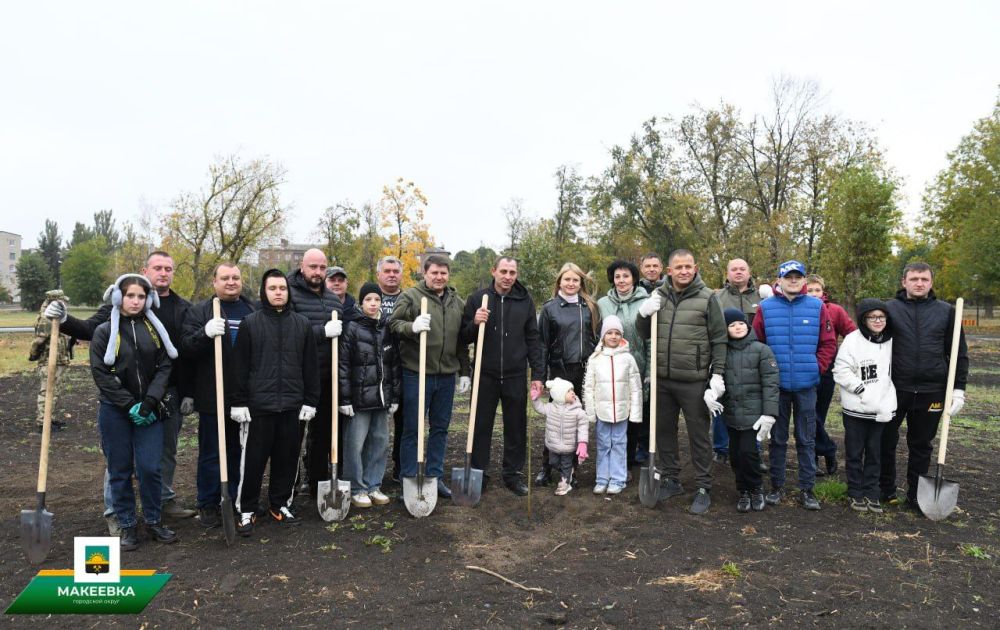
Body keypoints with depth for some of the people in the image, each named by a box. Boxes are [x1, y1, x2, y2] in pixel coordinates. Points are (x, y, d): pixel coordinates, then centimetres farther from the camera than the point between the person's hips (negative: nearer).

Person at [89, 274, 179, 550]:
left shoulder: (154, 329, 4)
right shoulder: (105, 331, -2)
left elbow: (164, 367, 1)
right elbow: (101, 373, -7)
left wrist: (149, 401, -13)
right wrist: (130, 405, -13)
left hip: (148, 410, 1)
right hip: (115, 411, -1)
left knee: (150, 468, -2)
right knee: (120, 470, 6)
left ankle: (153, 520, 16)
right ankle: (128, 525, 19)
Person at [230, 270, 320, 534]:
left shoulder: (302, 324, 7)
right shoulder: (250, 323, 0)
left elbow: (310, 366, 8)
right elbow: (239, 366, -1)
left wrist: (310, 401, 5)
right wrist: (238, 403, -5)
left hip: (292, 405, 3)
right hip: (258, 404, -2)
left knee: (288, 458, 11)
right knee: (253, 460, 4)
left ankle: (280, 504, 27)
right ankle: (246, 510, 18)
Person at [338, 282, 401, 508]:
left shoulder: (388, 329, 8)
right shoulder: (352, 329, -4)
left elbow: (395, 364, 11)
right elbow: (343, 366, -7)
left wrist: (395, 397, 8)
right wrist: (345, 399, -11)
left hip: (382, 396, 4)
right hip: (360, 396, -4)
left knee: (380, 442, 10)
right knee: (356, 444, 0)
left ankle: (374, 486, 23)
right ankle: (357, 489, 13)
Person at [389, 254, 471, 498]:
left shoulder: (457, 302, 12)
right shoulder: (410, 297, -4)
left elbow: (462, 341, 16)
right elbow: (393, 325, -7)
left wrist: (464, 372, 15)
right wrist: (412, 327, -26)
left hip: (446, 376, 5)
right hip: (416, 374, -5)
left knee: (440, 428, 13)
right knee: (412, 429, 3)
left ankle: (435, 477, 26)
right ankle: (408, 480, 15)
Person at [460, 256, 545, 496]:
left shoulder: (525, 301, 4)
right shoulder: (477, 299, 0)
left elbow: (533, 340, 6)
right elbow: (464, 338, 3)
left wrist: (538, 374, 1)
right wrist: (475, 323, -17)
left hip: (516, 376, 1)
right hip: (485, 375, -1)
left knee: (516, 427, 9)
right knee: (481, 427, 7)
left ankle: (513, 473, 24)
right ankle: (479, 473, 20)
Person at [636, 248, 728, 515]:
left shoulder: (707, 298, -5)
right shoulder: (658, 296, 5)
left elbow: (719, 339, -3)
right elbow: (644, 333, 12)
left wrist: (718, 374, -9)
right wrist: (643, 313, -8)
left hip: (694, 381, -4)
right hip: (662, 380, 4)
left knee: (699, 435, 5)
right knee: (664, 431, 14)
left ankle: (703, 489, 17)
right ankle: (672, 480, 31)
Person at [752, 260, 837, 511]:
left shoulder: (817, 307, 1)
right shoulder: (765, 307, -1)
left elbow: (828, 343, 4)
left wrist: (817, 366, -5)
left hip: (806, 384, 0)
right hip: (776, 384, 0)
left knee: (807, 439, 8)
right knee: (777, 438, 10)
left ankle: (807, 489, 18)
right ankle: (777, 486, 22)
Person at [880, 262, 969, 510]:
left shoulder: (946, 311, 5)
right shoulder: (889, 308, 0)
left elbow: (959, 353, 8)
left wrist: (959, 389, 2)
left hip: (931, 392, 1)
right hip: (895, 389, -1)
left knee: (922, 446, 12)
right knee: (886, 442, 8)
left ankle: (916, 496, 24)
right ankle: (885, 490, 24)